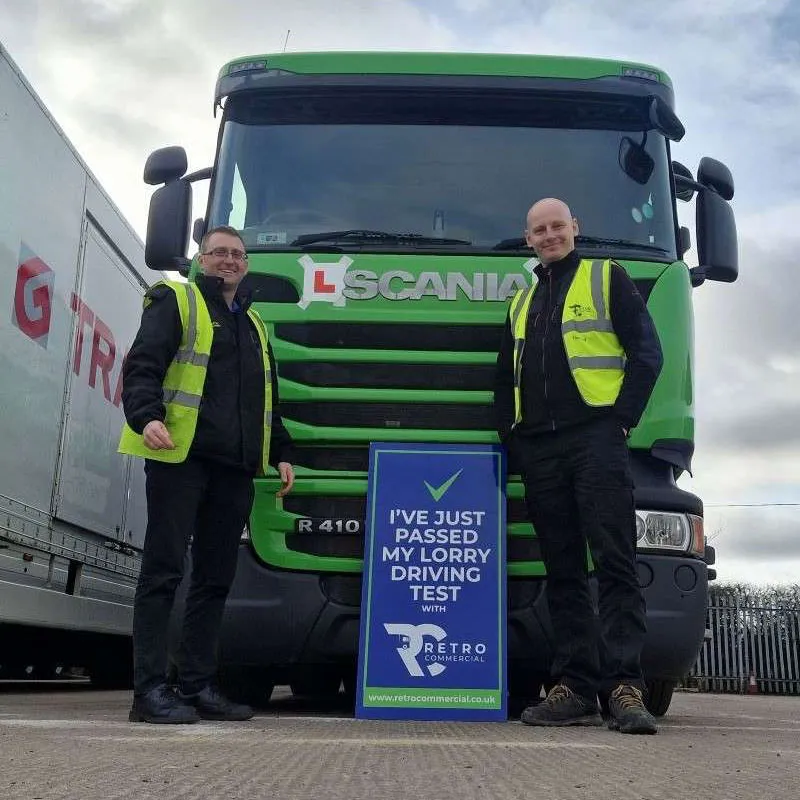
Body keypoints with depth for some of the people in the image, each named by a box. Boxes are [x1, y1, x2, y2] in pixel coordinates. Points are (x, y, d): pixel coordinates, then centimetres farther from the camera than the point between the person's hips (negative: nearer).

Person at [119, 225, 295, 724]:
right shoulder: (175, 302, 7)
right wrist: (147, 417, -24)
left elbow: (269, 400, 30)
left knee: (216, 578, 6)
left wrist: (281, 453, 20)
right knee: (164, 571, -7)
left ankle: (199, 686, 12)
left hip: (235, 468, 7)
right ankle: (151, 689, -4)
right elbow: (142, 366, -6)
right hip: (180, 457, -6)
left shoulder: (255, 325, 27)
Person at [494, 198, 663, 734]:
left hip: (595, 438, -5)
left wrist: (622, 418, -9)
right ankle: (575, 689, 6)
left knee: (615, 563, -10)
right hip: (538, 449, 5)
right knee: (563, 571, 4)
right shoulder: (521, 302, 25)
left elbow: (646, 352, 1)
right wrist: (510, 436, 10)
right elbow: (505, 378, 25)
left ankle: (625, 686, -10)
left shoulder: (608, 278, 9)